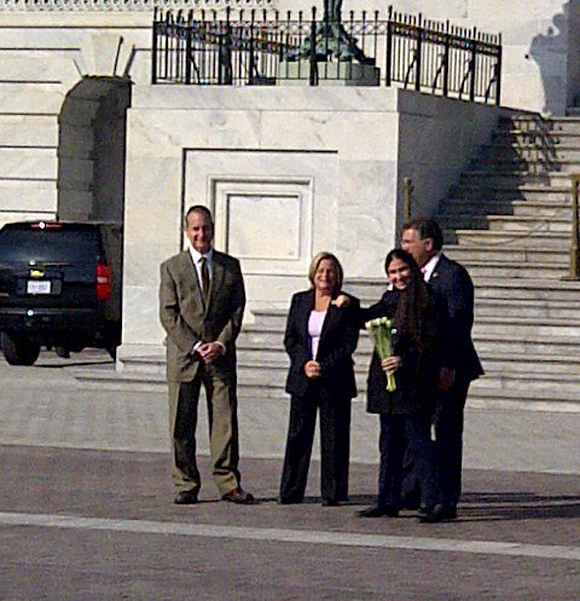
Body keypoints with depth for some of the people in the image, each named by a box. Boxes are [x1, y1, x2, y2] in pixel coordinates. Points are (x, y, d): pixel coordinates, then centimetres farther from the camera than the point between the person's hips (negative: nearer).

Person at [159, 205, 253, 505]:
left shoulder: (230, 266, 10)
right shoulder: (171, 267, 4)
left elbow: (237, 310, 6)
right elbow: (169, 314, -2)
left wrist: (221, 344, -8)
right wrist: (195, 346, -11)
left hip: (220, 356, 1)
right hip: (183, 354, -1)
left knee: (225, 420, -3)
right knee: (182, 424, 1)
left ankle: (228, 483, 1)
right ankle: (186, 486, 7)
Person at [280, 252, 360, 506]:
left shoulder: (348, 305, 1)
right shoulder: (299, 301, 12)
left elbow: (349, 343, -4)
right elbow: (290, 338, 8)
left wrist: (324, 367, -14)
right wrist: (304, 364, -9)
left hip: (334, 380, -3)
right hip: (302, 379, 3)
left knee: (334, 436, -1)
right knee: (298, 435, 2)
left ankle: (333, 492, 4)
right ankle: (291, 491, 6)